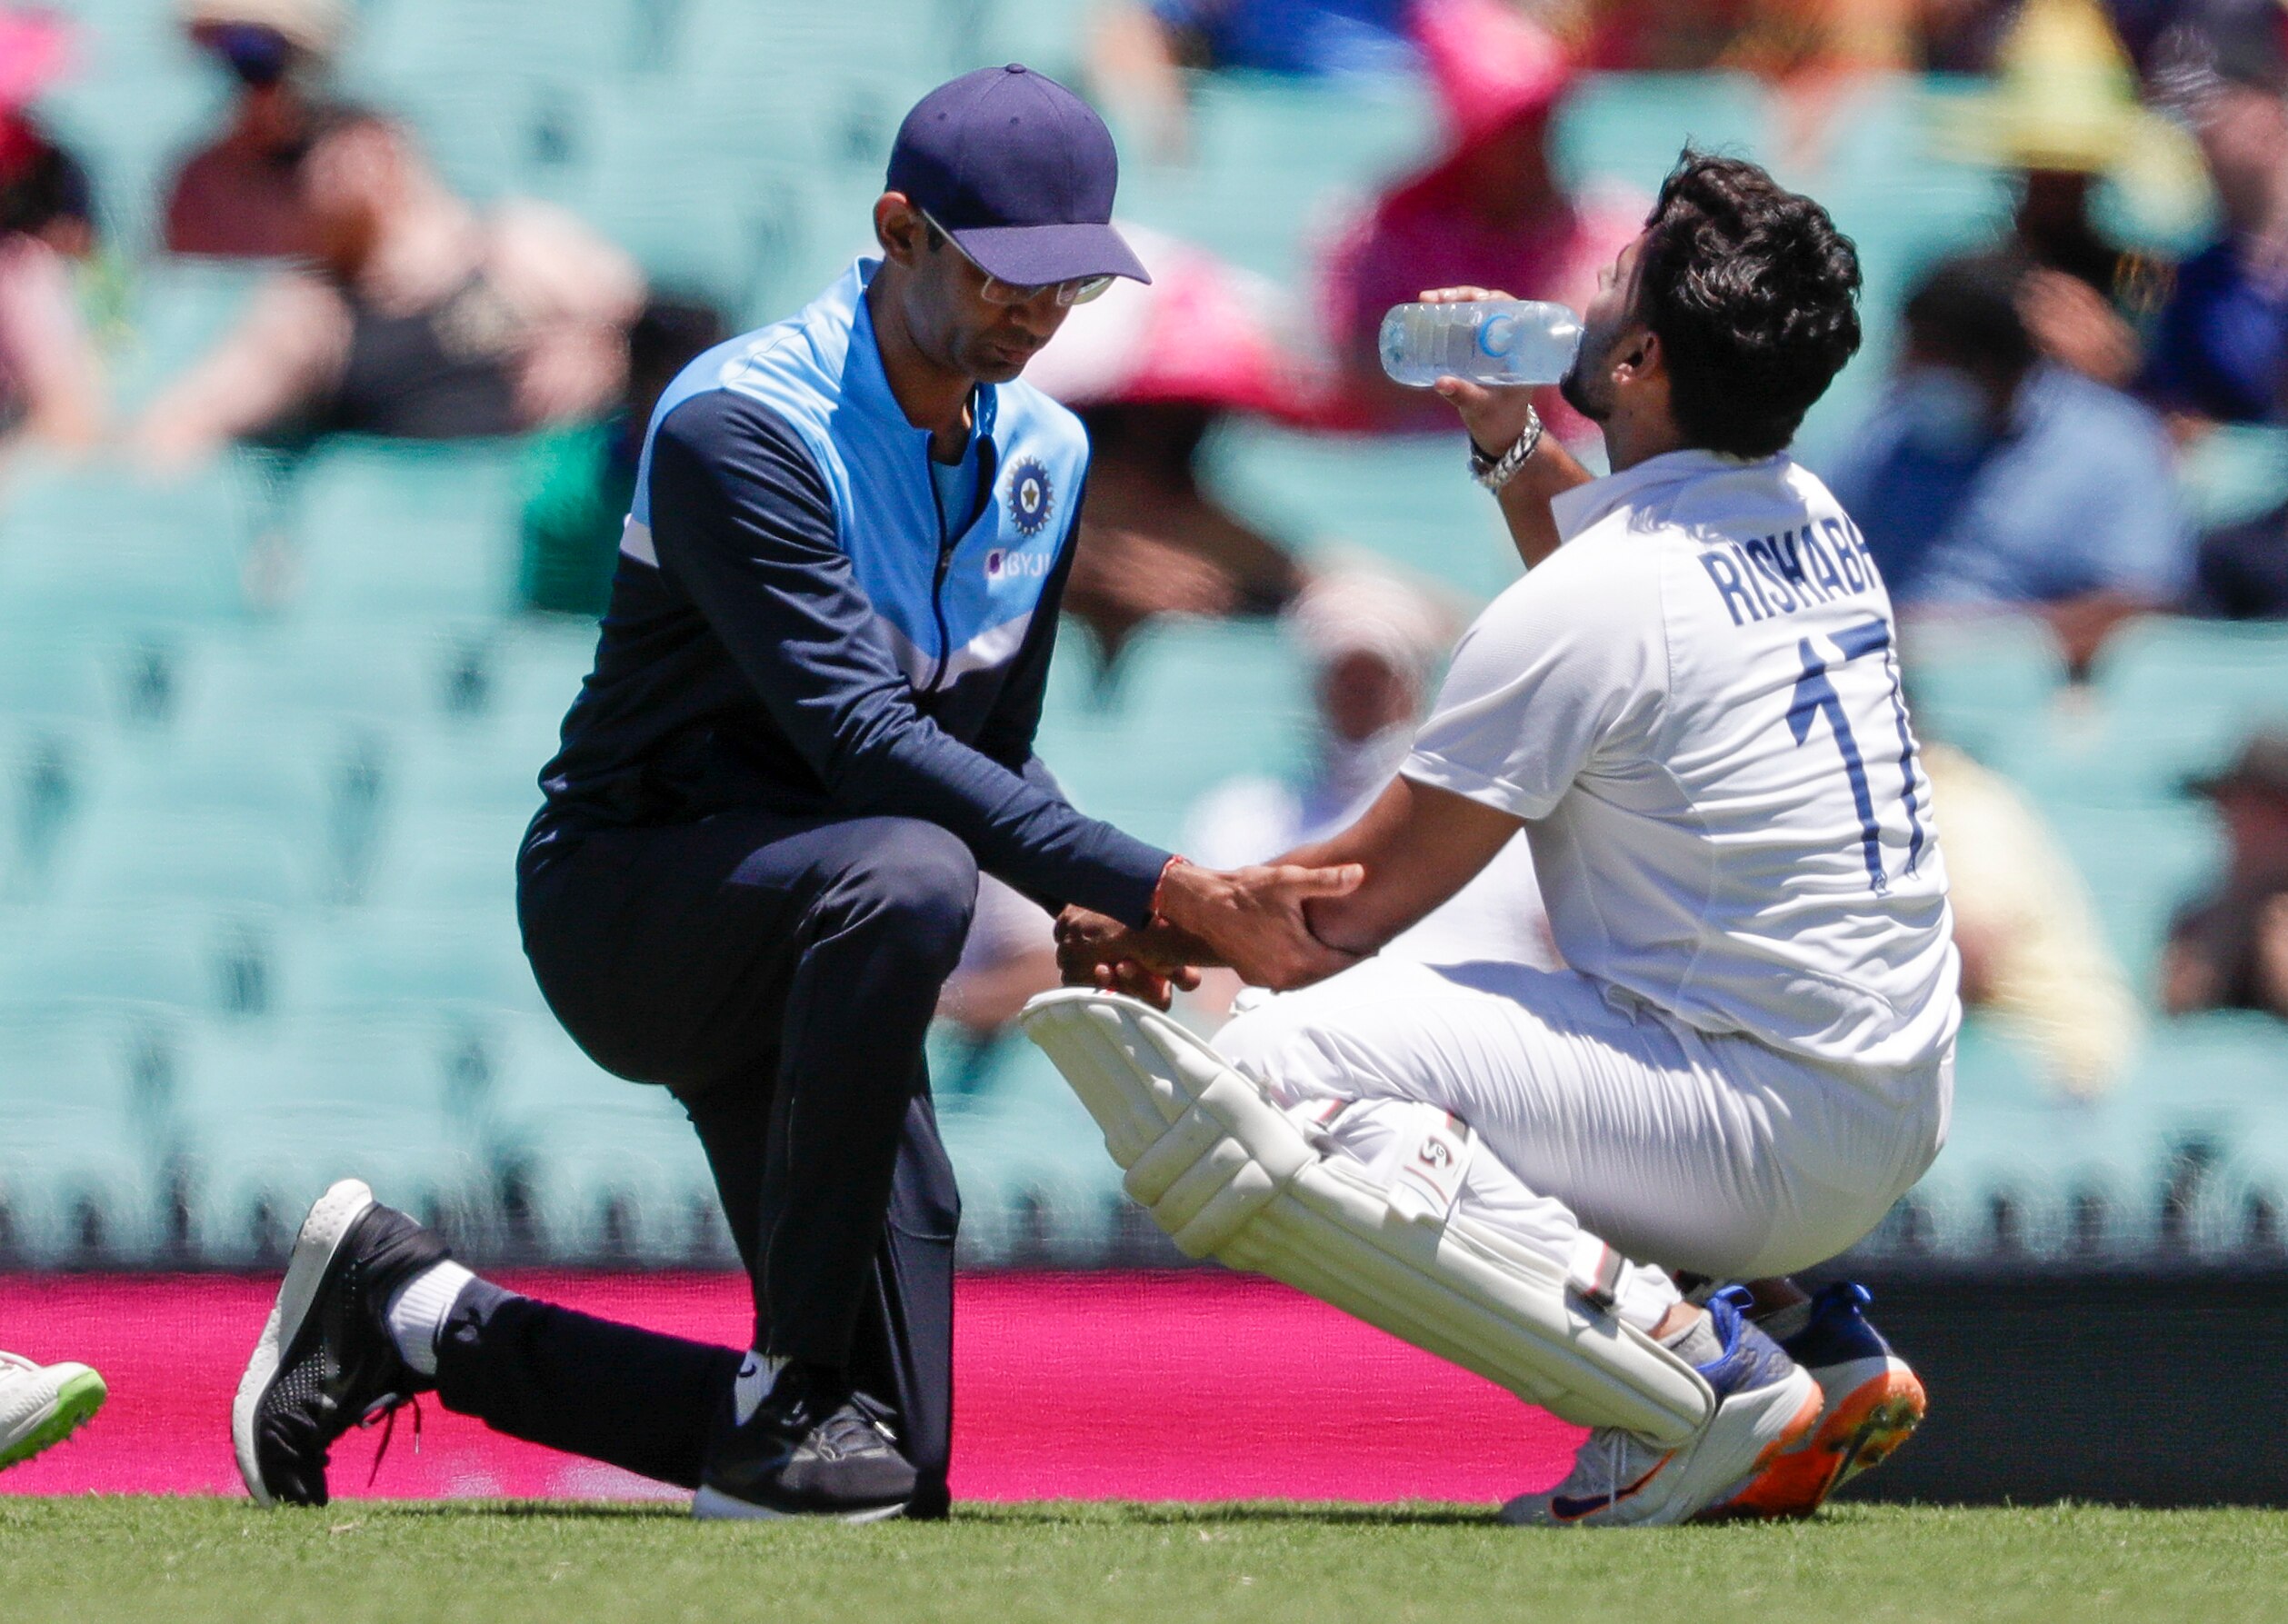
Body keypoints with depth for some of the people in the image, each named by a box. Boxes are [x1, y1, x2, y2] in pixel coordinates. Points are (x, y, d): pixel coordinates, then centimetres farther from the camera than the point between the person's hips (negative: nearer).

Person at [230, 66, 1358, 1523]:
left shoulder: (1044, 456, 5)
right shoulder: (742, 427, -21)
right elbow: (865, 739, -31)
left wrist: (1095, 911, -10)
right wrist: (1165, 892, -37)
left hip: (803, 953, 8)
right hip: (630, 898, -8)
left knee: (897, 1478, -1)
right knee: (906, 877, -42)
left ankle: (416, 1316, 19)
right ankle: (791, 1400, -30)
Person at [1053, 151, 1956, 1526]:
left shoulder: (1580, 610, -16)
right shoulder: (1815, 522, 9)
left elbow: (1359, 899, -8)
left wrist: (1151, 929, 7)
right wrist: (1515, 445, 27)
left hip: (1775, 1132, -9)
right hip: (1900, 1124, 9)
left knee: (1283, 1065, -17)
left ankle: (1694, 1372, -20)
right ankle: (1811, 1339, 18)